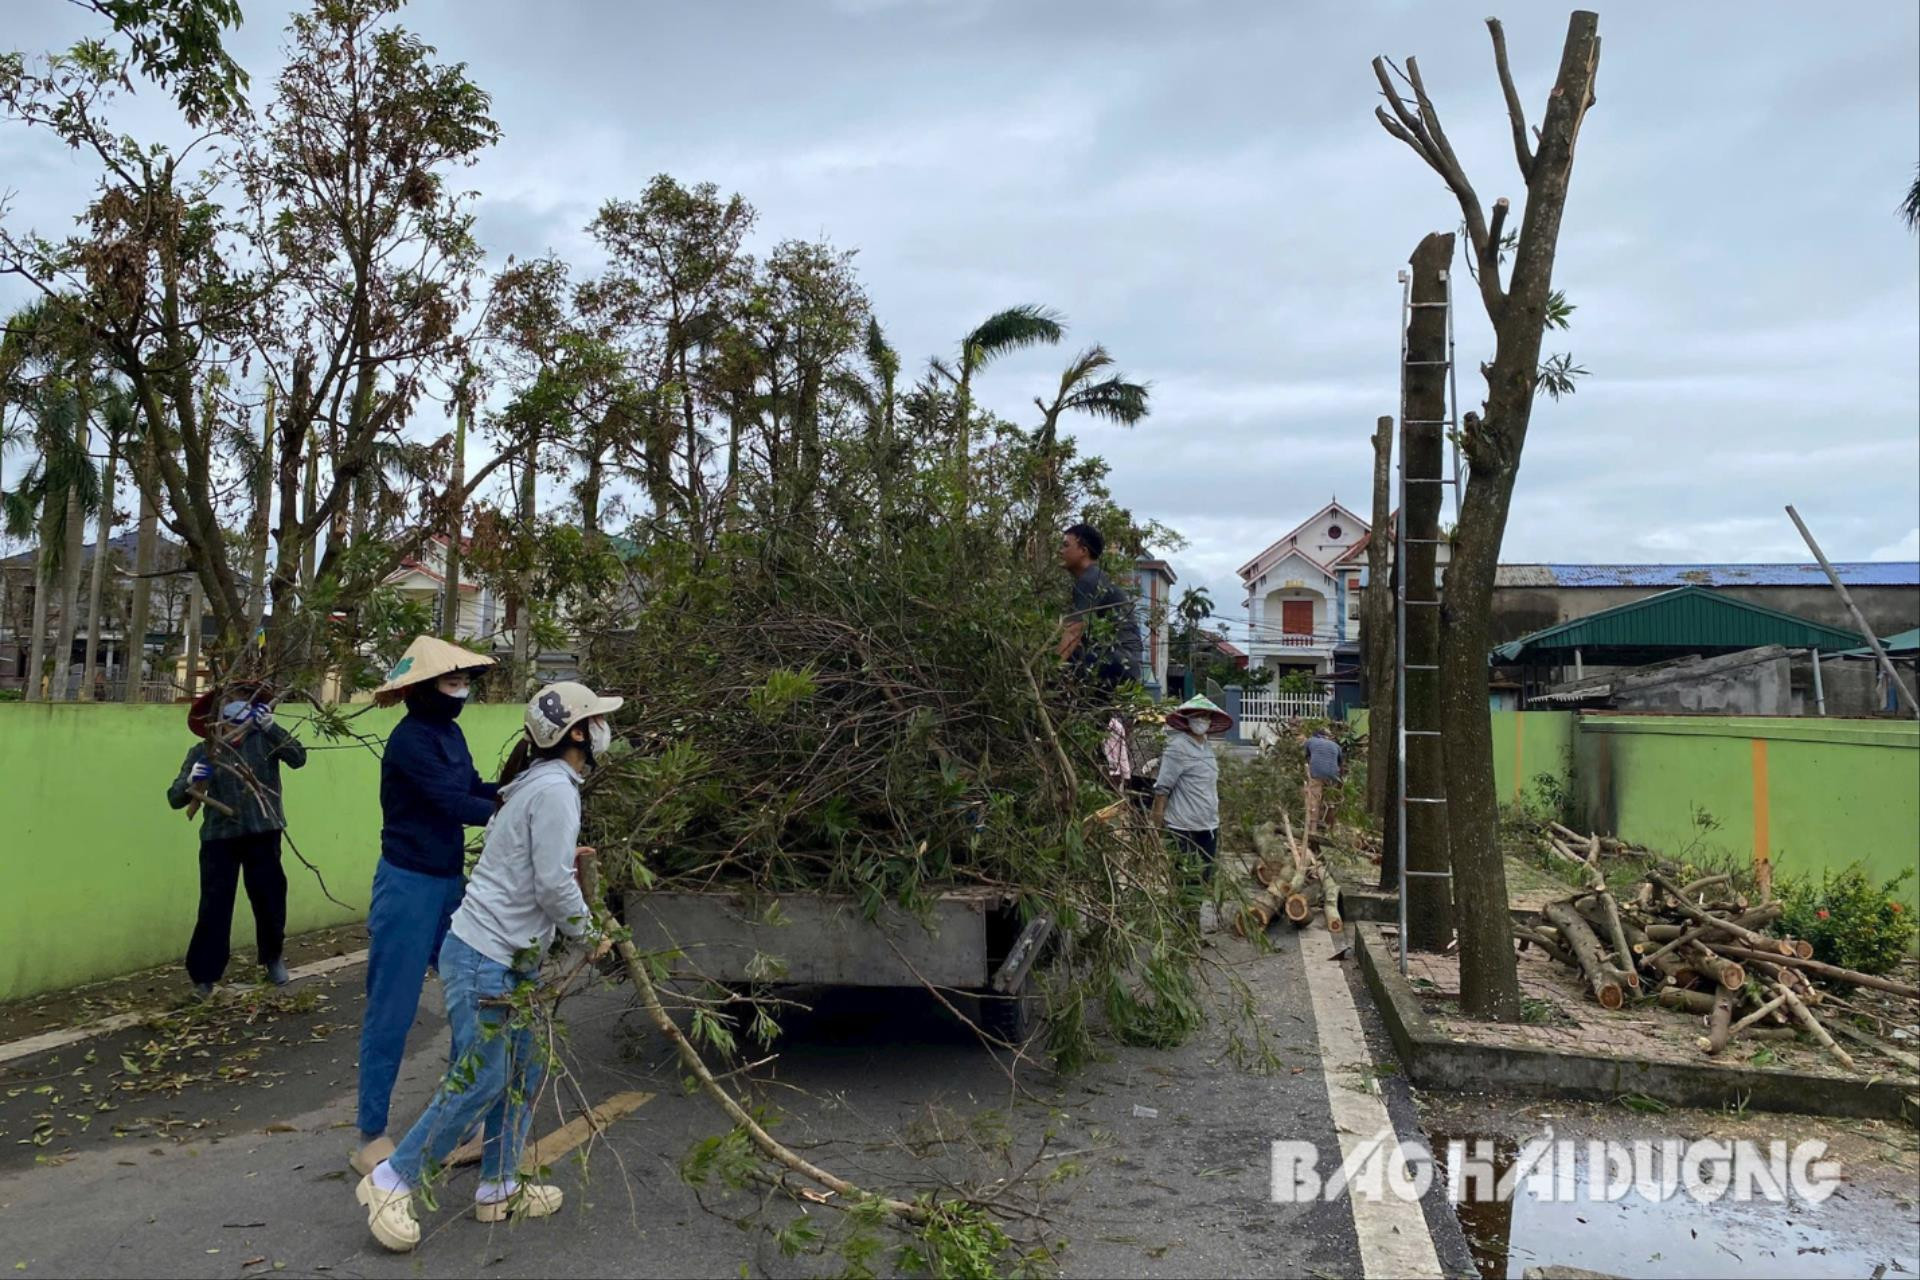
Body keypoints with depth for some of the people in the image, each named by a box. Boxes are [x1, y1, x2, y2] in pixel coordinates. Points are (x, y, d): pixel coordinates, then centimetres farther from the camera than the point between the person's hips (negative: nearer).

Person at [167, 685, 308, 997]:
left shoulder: (264, 739, -1)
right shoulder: (203, 751, -1)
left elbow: (298, 758, -17)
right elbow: (175, 798, -4)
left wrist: (271, 727, -26)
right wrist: (191, 781, -25)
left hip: (263, 834, 1)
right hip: (219, 837, -1)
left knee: (270, 900, 12)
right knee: (214, 907, -3)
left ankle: (274, 957, 37)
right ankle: (202, 976, 10)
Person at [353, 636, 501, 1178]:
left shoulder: (450, 732, 7)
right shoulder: (410, 740, -18)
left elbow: (475, 789, 6)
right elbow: (454, 804, -23)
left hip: (450, 884, 9)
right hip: (409, 887, -8)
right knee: (392, 1013, 1)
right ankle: (371, 1139, 14)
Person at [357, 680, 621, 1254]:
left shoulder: (539, 782, 13)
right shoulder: (555, 788, -18)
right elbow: (553, 886, -19)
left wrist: (566, 861, 9)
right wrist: (588, 936, -5)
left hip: (512, 959, 10)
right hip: (487, 957, -10)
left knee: (522, 1073, 14)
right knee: (478, 1080, -3)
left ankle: (498, 1189, 25)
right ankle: (390, 1181, 11)